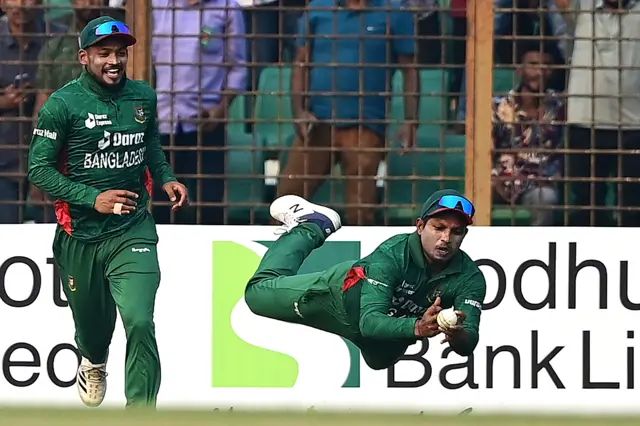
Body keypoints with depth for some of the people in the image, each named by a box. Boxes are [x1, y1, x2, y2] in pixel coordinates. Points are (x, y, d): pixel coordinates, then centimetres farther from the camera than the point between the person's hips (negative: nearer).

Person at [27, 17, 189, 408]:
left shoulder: (143, 97, 3)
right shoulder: (63, 104, -10)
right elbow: (39, 168, -10)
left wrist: (166, 179, 4)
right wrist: (92, 198, -19)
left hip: (133, 231, 1)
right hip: (80, 235, -1)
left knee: (139, 321, -18)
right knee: (92, 320, 19)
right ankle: (93, 362, 56)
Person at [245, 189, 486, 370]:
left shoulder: (470, 278, -30)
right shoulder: (393, 252, -40)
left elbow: (469, 343, -38)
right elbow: (370, 321, -46)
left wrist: (459, 337, -63)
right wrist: (416, 327, -65)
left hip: (395, 323, 3)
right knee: (258, 293, 12)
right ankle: (311, 226, 35)